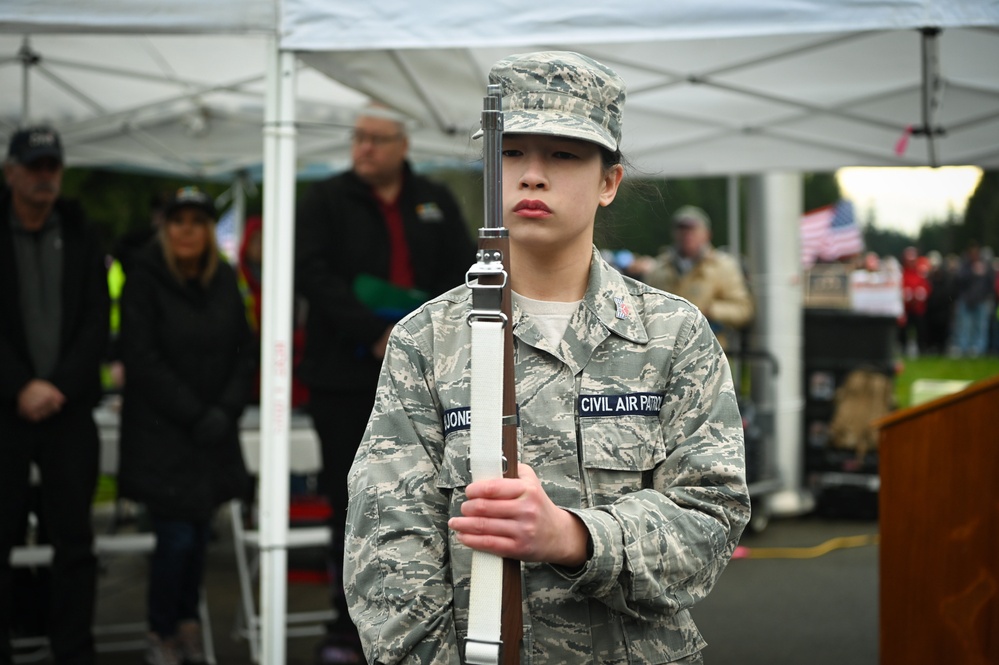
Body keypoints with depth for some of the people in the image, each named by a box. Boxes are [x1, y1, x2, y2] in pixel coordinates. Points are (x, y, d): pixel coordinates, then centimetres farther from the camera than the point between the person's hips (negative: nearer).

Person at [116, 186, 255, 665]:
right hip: (161, 433, -4)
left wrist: (226, 410, -5)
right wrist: (196, 415, -12)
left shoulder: (224, 281, 7)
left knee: (200, 533, 4)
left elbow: (245, 352, 9)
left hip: (214, 434, 4)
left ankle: (187, 626, 20)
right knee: (177, 537, -6)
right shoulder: (145, 280, -8)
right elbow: (143, 360, -11)